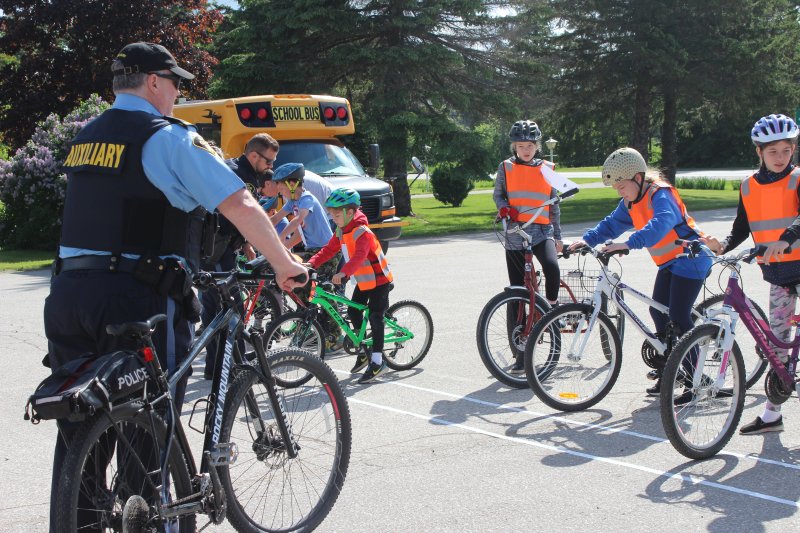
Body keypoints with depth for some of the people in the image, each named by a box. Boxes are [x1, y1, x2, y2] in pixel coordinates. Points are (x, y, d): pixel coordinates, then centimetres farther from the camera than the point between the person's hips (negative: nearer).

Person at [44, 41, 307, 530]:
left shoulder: (86, 137, 16)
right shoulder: (169, 137, -6)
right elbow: (240, 204, -15)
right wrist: (284, 264, -5)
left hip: (70, 291, 7)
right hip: (137, 297, -7)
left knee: (77, 434, 14)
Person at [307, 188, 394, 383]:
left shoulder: (362, 232, -25)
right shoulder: (341, 232, 4)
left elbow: (359, 256, -38)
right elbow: (328, 250, 3)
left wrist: (343, 273, -50)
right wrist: (311, 263, -12)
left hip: (379, 280, -9)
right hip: (363, 281, 9)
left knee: (375, 318, -9)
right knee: (353, 312, 10)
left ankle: (377, 360, -5)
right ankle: (363, 352, 24)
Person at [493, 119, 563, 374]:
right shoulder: (506, 168, 6)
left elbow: (554, 205, 16)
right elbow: (498, 193, 11)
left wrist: (557, 236, 18)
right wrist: (504, 207, -11)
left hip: (542, 231, 0)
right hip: (515, 234, 0)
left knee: (552, 268, -33)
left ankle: (551, 307, -4)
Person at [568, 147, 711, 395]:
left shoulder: (661, 195, -24)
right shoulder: (630, 201, 5)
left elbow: (661, 224, -42)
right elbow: (613, 223, 5)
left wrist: (629, 244, -54)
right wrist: (587, 240, -13)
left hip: (689, 259, -9)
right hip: (668, 262, 9)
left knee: (679, 316, -13)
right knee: (658, 311, 7)